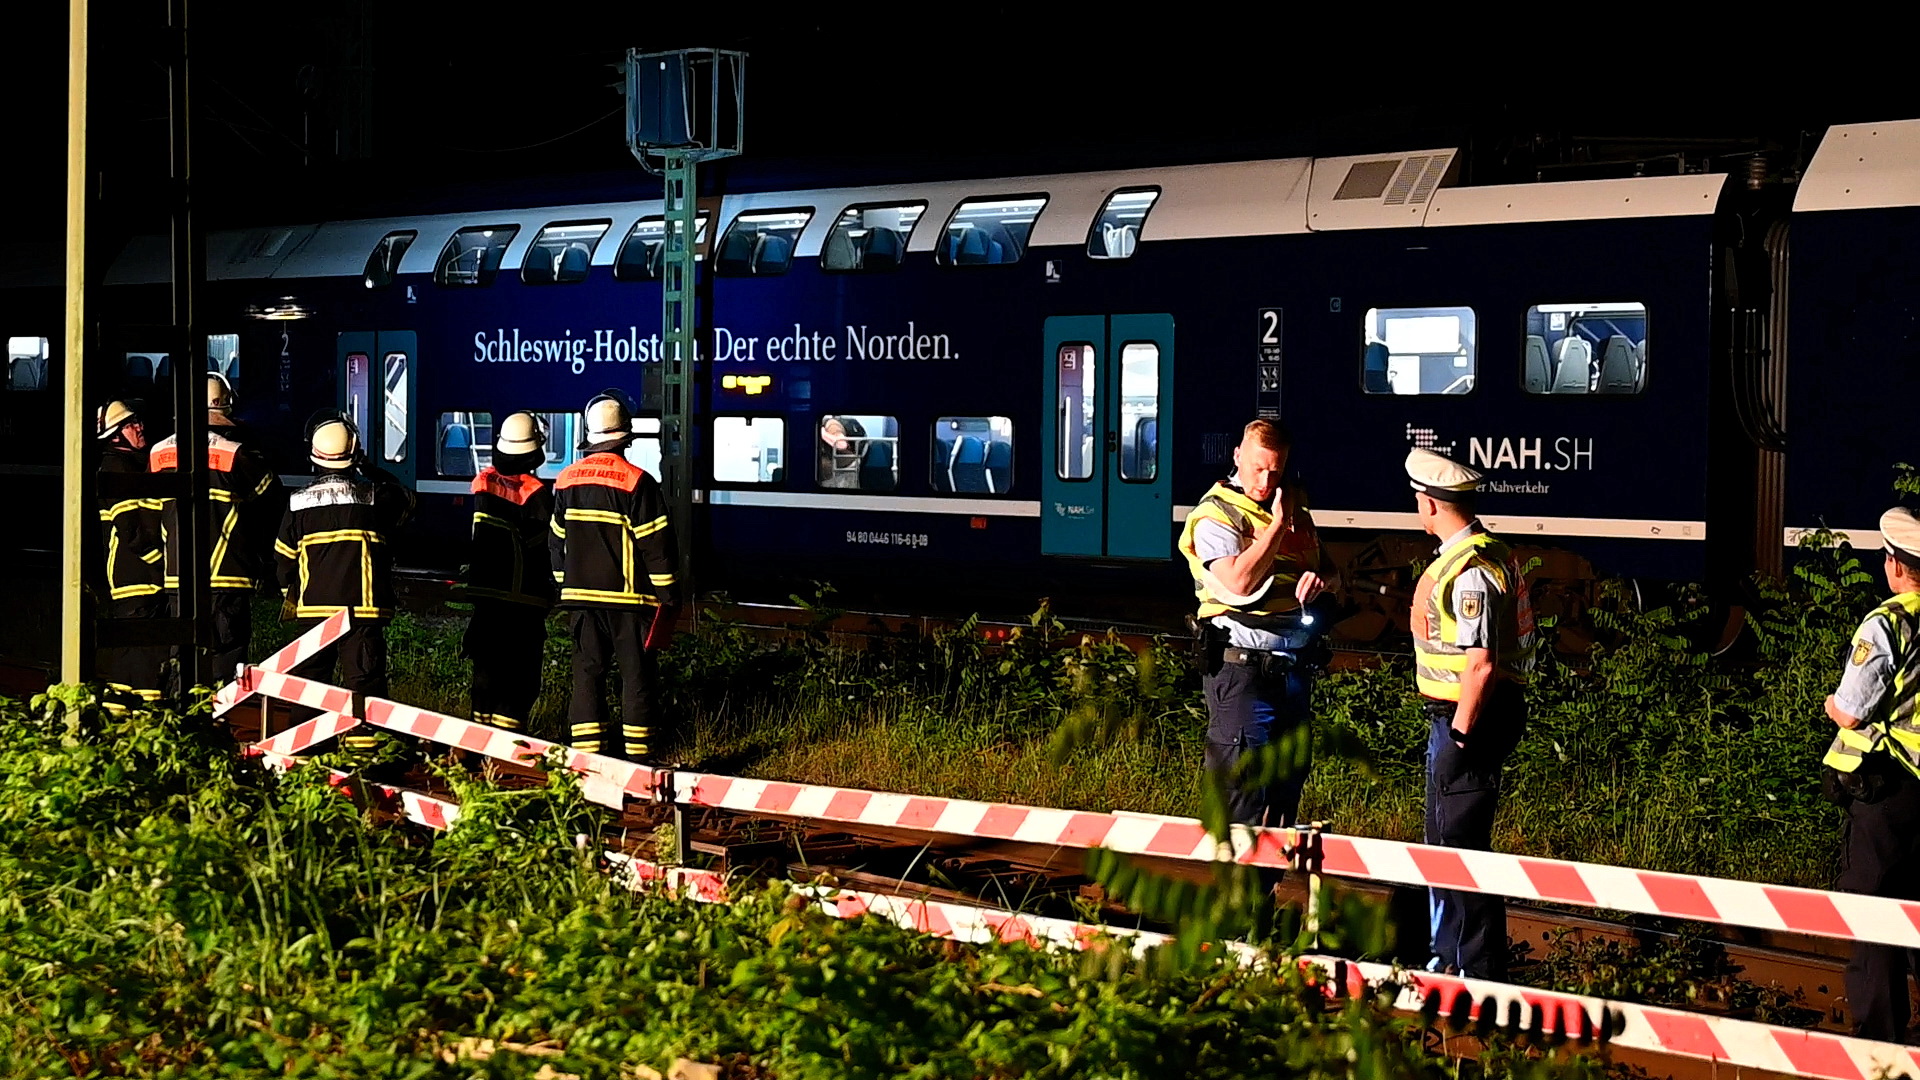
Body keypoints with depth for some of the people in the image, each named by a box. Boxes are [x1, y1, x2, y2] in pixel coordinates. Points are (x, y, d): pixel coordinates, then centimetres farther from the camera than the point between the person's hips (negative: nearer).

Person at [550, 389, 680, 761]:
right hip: (629, 597, -4)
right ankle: (637, 756, 2)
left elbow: (557, 542, 13)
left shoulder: (567, 480, 5)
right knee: (637, 675, 3)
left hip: (581, 596, 4)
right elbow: (656, 545, -11)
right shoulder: (636, 482, -12)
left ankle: (587, 754, 6)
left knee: (587, 673, 8)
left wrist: (565, 588, 22)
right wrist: (668, 595, -3)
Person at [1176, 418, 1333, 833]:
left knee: (1292, 771, 14)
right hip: (1242, 669, -7)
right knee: (1241, 787, -6)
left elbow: (1328, 568, 23)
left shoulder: (1294, 506, 13)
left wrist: (1320, 577, -2)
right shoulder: (1216, 514, -8)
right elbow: (1240, 582, -23)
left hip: (1293, 666, 7)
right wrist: (1277, 525, -16)